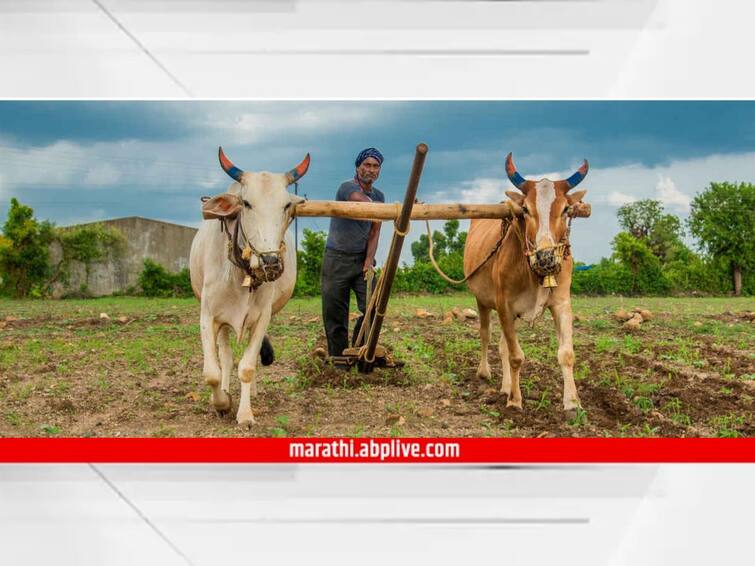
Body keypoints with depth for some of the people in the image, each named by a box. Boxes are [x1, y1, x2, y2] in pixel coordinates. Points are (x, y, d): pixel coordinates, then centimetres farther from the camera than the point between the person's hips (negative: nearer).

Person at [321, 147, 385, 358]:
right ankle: (339, 358, 12)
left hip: (362, 259, 5)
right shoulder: (347, 187, -10)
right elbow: (366, 204, -30)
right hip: (337, 258, -5)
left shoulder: (379, 196, 10)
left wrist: (369, 261, -9)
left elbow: (374, 233, 4)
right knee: (335, 315, 0)